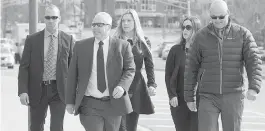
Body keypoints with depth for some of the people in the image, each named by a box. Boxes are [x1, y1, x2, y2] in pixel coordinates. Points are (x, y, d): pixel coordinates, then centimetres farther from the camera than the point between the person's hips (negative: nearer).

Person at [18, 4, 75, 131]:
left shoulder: (68, 39, 3)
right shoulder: (32, 40, 1)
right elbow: (24, 67, -1)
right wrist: (23, 91, -12)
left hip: (59, 91, -1)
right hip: (37, 91, 1)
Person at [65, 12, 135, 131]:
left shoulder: (122, 46, 0)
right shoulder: (81, 46, 3)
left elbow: (130, 70, 2)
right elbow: (73, 74, 5)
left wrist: (122, 86, -19)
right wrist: (70, 101, 1)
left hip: (113, 103, 1)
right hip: (90, 104, -1)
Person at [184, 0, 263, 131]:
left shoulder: (242, 34, -2)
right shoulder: (201, 36, 1)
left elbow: (253, 62, -10)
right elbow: (191, 68, 6)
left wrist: (254, 88, -26)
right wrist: (189, 98, 5)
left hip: (233, 97, 0)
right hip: (209, 97, 0)